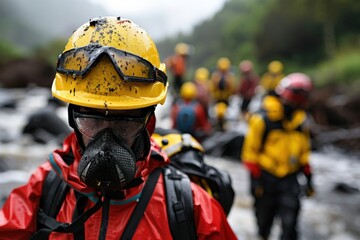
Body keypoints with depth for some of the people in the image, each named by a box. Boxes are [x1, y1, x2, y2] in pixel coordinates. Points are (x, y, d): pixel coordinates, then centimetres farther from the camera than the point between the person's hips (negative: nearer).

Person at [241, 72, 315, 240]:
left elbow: (304, 151, 12)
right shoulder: (262, 119, -12)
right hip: (266, 176, -2)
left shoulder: (301, 121, 2)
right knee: (264, 217, 16)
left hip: (290, 178, 2)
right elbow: (251, 150, -9)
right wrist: (254, 178, -10)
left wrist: (308, 177, 10)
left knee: (289, 221, -6)